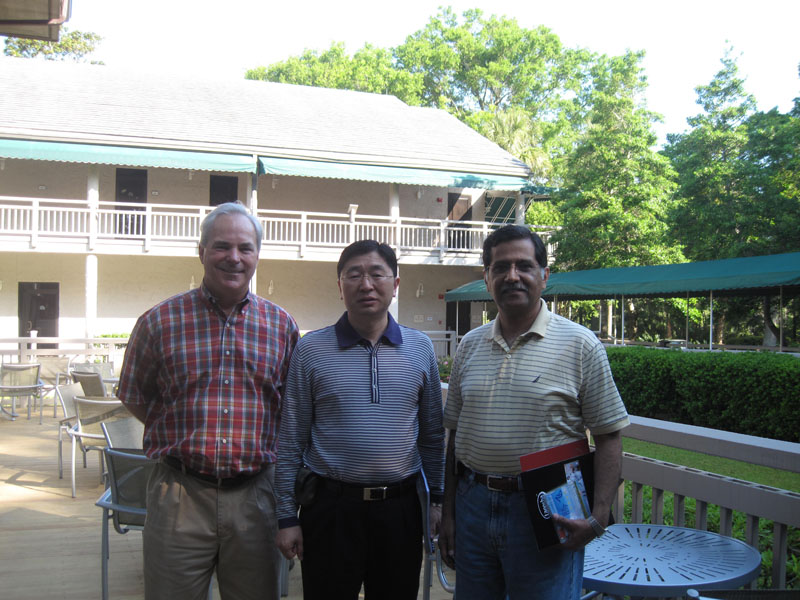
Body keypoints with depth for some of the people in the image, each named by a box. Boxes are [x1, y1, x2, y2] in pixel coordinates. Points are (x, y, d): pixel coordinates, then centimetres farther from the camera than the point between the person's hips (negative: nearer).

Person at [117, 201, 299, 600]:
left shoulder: (281, 325, 5)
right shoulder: (160, 321, -1)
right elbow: (134, 398, 8)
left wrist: (254, 443, 4)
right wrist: (184, 437, 1)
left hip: (255, 495, 2)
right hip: (178, 495, -2)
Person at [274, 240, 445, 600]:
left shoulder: (420, 348, 5)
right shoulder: (311, 350, -2)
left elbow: (432, 434, 11)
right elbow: (291, 441, -1)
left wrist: (437, 499, 8)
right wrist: (287, 516, -2)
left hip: (402, 508, 2)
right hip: (331, 507, -2)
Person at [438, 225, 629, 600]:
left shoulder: (580, 345, -5)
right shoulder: (470, 345, 8)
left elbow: (608, 436, -5)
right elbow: (455, 434, 12)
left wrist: (598, 518, -14)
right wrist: (448, 513, 10)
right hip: (473, 502, 4)